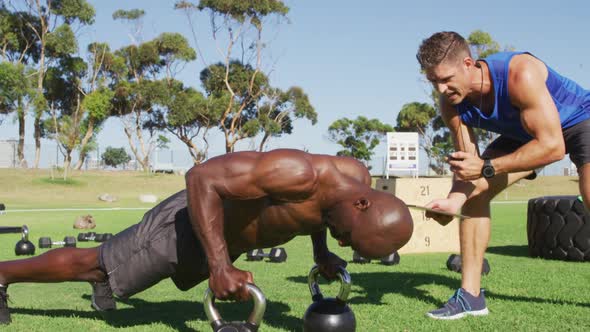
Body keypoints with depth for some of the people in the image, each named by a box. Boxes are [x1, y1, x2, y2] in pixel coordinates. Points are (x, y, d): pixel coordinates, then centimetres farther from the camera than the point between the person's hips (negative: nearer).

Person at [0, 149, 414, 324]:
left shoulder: (361, 178, -14)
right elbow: (201, 176, -40)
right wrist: (219, 265, -42)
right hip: (189, 222, -7)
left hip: (229, 237, 7)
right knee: (86, 263, 11)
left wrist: (323, 255, 0)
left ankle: (105, 279, 63)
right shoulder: (297, 173, -41)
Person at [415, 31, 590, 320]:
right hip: (524, 132, 6)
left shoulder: (520, 73, -38)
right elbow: (468, 162, -14)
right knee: (473, 191, -7)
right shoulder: (451, 104, -18)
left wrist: (486, 167, -40)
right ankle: (470, 295, -3)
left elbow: (552, 146, -38)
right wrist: (455, 199, -35)